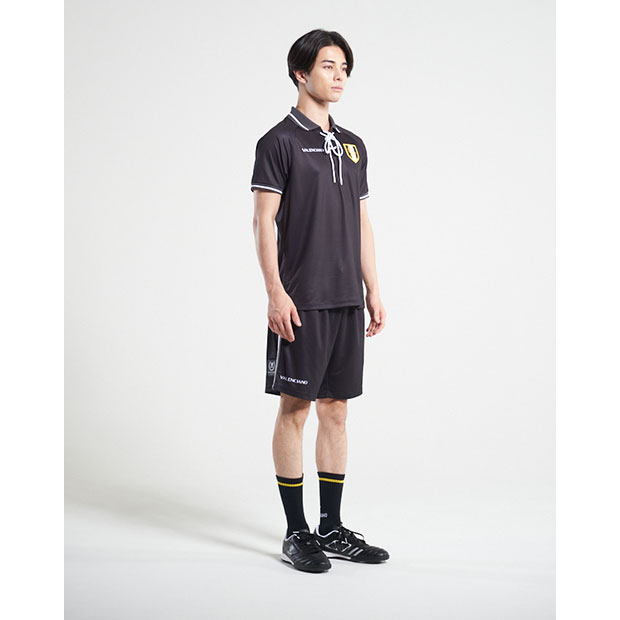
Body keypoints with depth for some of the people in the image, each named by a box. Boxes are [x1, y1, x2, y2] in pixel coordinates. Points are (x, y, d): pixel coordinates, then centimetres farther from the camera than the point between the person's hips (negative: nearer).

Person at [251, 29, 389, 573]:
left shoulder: (353, 145, 16)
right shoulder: (280, 141, -4)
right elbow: (264, 222, -9)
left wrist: (374, 292, 12)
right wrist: (276, 292, -17)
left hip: (347, 301, 7)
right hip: (301, 301, -6)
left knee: (336, 409, 10)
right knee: (296, 408, 0)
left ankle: (332, 527, 19)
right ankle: (297, 532, 9)